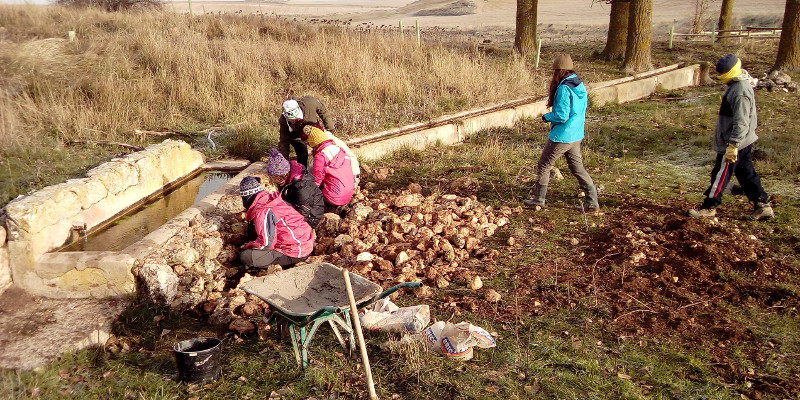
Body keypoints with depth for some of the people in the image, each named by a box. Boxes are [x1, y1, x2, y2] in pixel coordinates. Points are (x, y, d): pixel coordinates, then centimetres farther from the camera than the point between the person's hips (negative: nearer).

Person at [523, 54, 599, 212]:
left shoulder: (564, 88, -21)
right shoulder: (580, 85, 5)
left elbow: (561, 116, -24)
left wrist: (547, 117, -6)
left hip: (561, 137, -8)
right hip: (576, 136, 8)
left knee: (544, 165, 9)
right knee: (578, 168, 15)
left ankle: (538, 199, 20)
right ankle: (592, 202, 13)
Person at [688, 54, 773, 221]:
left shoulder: (740, 92, -25)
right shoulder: (735, 84, 8)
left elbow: (741, 123, -28)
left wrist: (732, 146, -28)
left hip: (735, 142, -10)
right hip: (744, 141, 10)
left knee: (720, 174, 1)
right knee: (746, 173, 15)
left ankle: (709, 207, 13)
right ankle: (762, 205, 20)